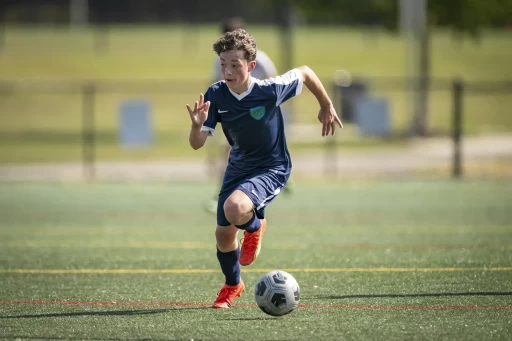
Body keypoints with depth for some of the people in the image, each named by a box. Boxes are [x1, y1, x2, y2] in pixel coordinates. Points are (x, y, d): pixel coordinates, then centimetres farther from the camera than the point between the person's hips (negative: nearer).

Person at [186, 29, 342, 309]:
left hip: (272, 168, -5)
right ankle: (232, 285, 41)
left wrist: (327, 107, 5)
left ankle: (255, 226, 7)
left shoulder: (270, 90, -25)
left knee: (234, 209, -32)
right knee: (223, 234, 10)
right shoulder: (215, 95, -16)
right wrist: (197, 126, -38)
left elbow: (305, 72, -6)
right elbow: (197, 144, -15)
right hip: (237, 167, 5)